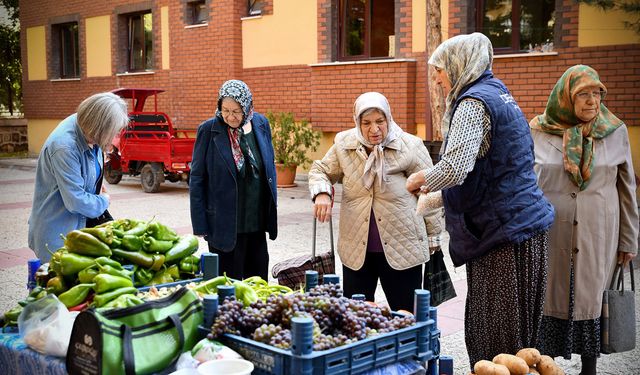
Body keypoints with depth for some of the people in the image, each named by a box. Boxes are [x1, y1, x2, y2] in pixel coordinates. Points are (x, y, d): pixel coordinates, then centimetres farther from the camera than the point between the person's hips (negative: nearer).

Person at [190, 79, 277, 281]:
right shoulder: (209, 130, -9)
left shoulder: (261, 124, 2)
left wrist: (272, 212, 10)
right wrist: (200, 226, -9)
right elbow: (196, 179, -6)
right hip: (225, 224, -4)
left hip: (257, 222, 4)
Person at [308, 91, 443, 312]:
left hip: (402, 249, -3)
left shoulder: (410, 147, -9)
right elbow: (321, 171, 13)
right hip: (356, 250, 3)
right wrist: (322, 193, -11)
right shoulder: (344, 144, -1)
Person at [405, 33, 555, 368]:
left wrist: (422, 179, -6)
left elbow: (455, 167, -26)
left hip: (503, 232, -10)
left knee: (496, 339, -3)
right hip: (525, 224, 10)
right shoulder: (498, 94, 18)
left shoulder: (473, 102, -13)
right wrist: (431, 186, 28)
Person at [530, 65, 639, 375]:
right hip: (551, 235, 0)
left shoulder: (615, 132, 1)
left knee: (591, 300, 8)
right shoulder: (539, 131, -2)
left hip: (597, 235, 1)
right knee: (551, 302, 6)